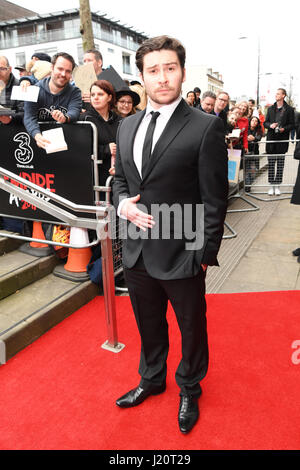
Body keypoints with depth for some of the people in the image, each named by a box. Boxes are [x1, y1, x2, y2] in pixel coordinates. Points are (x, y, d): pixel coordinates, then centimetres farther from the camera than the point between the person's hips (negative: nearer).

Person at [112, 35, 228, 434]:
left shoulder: (206, 127, -11)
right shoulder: (127, 126, 7)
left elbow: (214, 198, -11)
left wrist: (204, 253, -13)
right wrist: (122, 203, -5)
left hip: (180, 254, -5)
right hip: (137, 251, 5)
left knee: (192, 328, 17)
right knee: (149, 325, 24)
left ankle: (189, 390, 44)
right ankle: (152, 379, 50)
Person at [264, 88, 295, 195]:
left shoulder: (289, 109, 2)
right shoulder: (270, 109, 11)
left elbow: (292, 125, 2)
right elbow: (265, 123, 13)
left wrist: (284, 129, -17)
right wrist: (270, 125, -9)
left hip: (282, 140, -2)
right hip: (271, 139, 2)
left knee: (280, 164, 2)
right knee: (271, 163, 3)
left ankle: (277, 186, 10)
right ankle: (271, 185, 10)